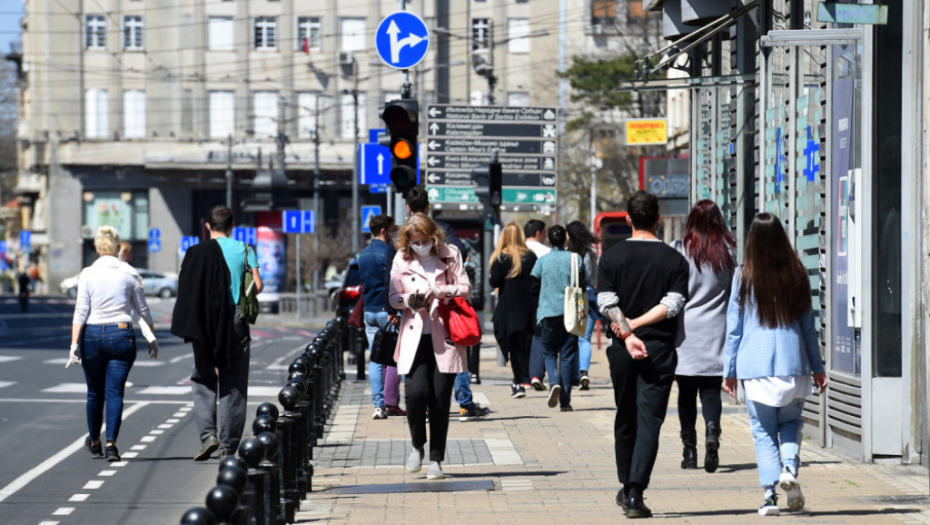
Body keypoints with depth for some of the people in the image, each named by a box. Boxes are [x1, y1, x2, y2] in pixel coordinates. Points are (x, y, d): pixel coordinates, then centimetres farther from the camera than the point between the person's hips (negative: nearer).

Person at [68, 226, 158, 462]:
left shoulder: (87, 274, -3)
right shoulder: (129, 274, 0)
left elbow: (80, 312, -7)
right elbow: (143, 310, 7)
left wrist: (74, 344, -7)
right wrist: (152, 338, 18)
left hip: (92, 336, 0)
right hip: (121, 335, 0)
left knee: (95, 392, 14)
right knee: (115, 392, 2)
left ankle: (94, 442, 29)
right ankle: (111, 443, -11)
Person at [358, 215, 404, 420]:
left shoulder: (363, 254, 14)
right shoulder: (387, 252, -11)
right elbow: (391, 283, -17)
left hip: (369, 311, 7)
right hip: (385, 311, -7)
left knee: (375, 359, 6)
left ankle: (378, 405, 3)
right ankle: (391, 403, -5)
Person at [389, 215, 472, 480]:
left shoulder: (450, 254, 3)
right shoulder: (402, 259, 6)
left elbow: (465, 288, 2)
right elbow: (393, 296, 10)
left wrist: (438, 291, -14)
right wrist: (409, 299, -12)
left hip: (444, 336, 0)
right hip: (414, 336, 0)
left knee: (440, 397, -1)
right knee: (416, 392, -15)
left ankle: (436, 459, 11)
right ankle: (417, 446, 11)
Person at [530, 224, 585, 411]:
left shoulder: (542, 261, -2)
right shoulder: (576, 259, -2)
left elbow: (534, 288, 2)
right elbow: (582, 287, 2)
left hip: (548, 313, 0)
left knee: (549, 352, 13)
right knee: (567, 356, 5)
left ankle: (554, 382, -15)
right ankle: (565, 401, 2)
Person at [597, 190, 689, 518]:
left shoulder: (612, 257, 1)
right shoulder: (674, 260, -1)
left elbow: (606, 304, -9)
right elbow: (672, 304, -10)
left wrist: (627, 333, -14)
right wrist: (635, 326, -8)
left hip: (621, 349, 2)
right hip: (660, 349, -2)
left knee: (625, 420, 17)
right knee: (649, 422, -3)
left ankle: (626, 488, 27)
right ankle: (635, 494, -14)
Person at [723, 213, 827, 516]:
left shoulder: (743, 277, -2)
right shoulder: (798, 275, 2)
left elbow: (734, 326, 2)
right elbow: (808, 325, 9)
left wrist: (730, 370, 9)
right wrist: (817, 367, 17)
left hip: (755, 365, -1)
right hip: (793, 364, 1)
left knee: (763, 431, 4)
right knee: (791, 421, 18)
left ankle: (769, 494, -5)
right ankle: (790, 467, -9)